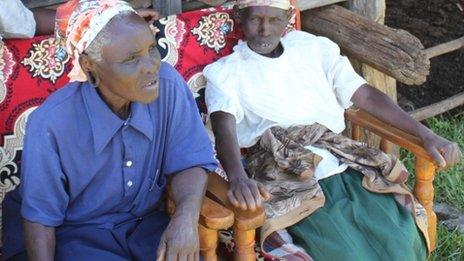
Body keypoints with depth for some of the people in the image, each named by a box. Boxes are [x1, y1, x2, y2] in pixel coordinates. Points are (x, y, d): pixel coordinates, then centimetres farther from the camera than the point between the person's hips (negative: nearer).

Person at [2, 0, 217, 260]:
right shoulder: (51, 124, -22)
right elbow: (40, 216, -10)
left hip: (150, 224, 3)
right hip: (79, 235, -2)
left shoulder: (168, 85, -15)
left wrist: (187, 215, -28)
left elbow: (191, 160, -9)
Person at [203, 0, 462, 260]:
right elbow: (224, 129, -11)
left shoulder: (313, 48, 19)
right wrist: (238, 178, -33)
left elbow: (366, 95, 14)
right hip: (285, 176, -3)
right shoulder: (225, 72, 8)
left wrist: (426, 134, 2)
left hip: (343, 163, 4)